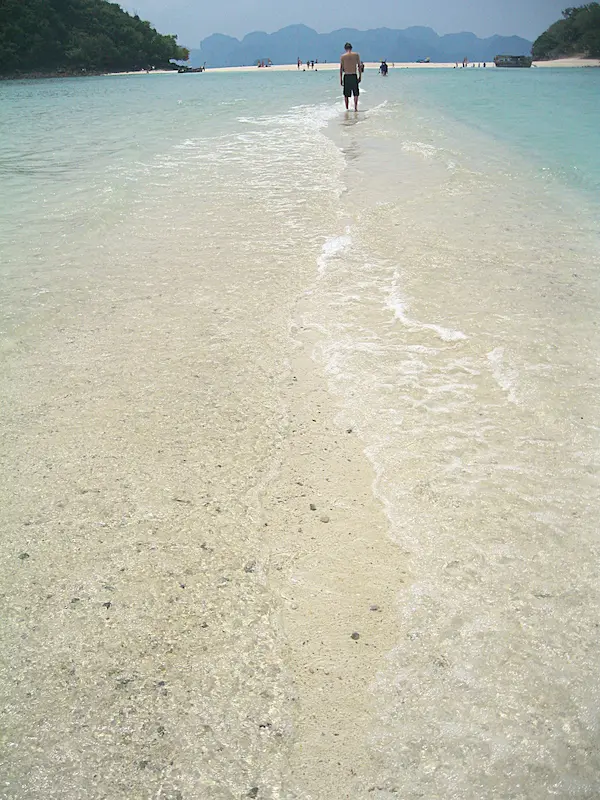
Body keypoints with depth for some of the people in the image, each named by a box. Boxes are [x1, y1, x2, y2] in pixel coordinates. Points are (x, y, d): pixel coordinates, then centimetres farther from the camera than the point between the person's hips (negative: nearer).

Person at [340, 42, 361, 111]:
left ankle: (347, 108, 11)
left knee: (346, 94, 10)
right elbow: (359, 66, 1)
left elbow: (341, 69, 0)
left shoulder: (343, 56, 0)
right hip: (354, 76, 0)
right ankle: (355, 108, 5)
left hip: (346, 76, 0)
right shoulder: (356, 55, 1)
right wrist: (360, 76, 8)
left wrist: (341, 79, 4)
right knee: (356, 94, 12)